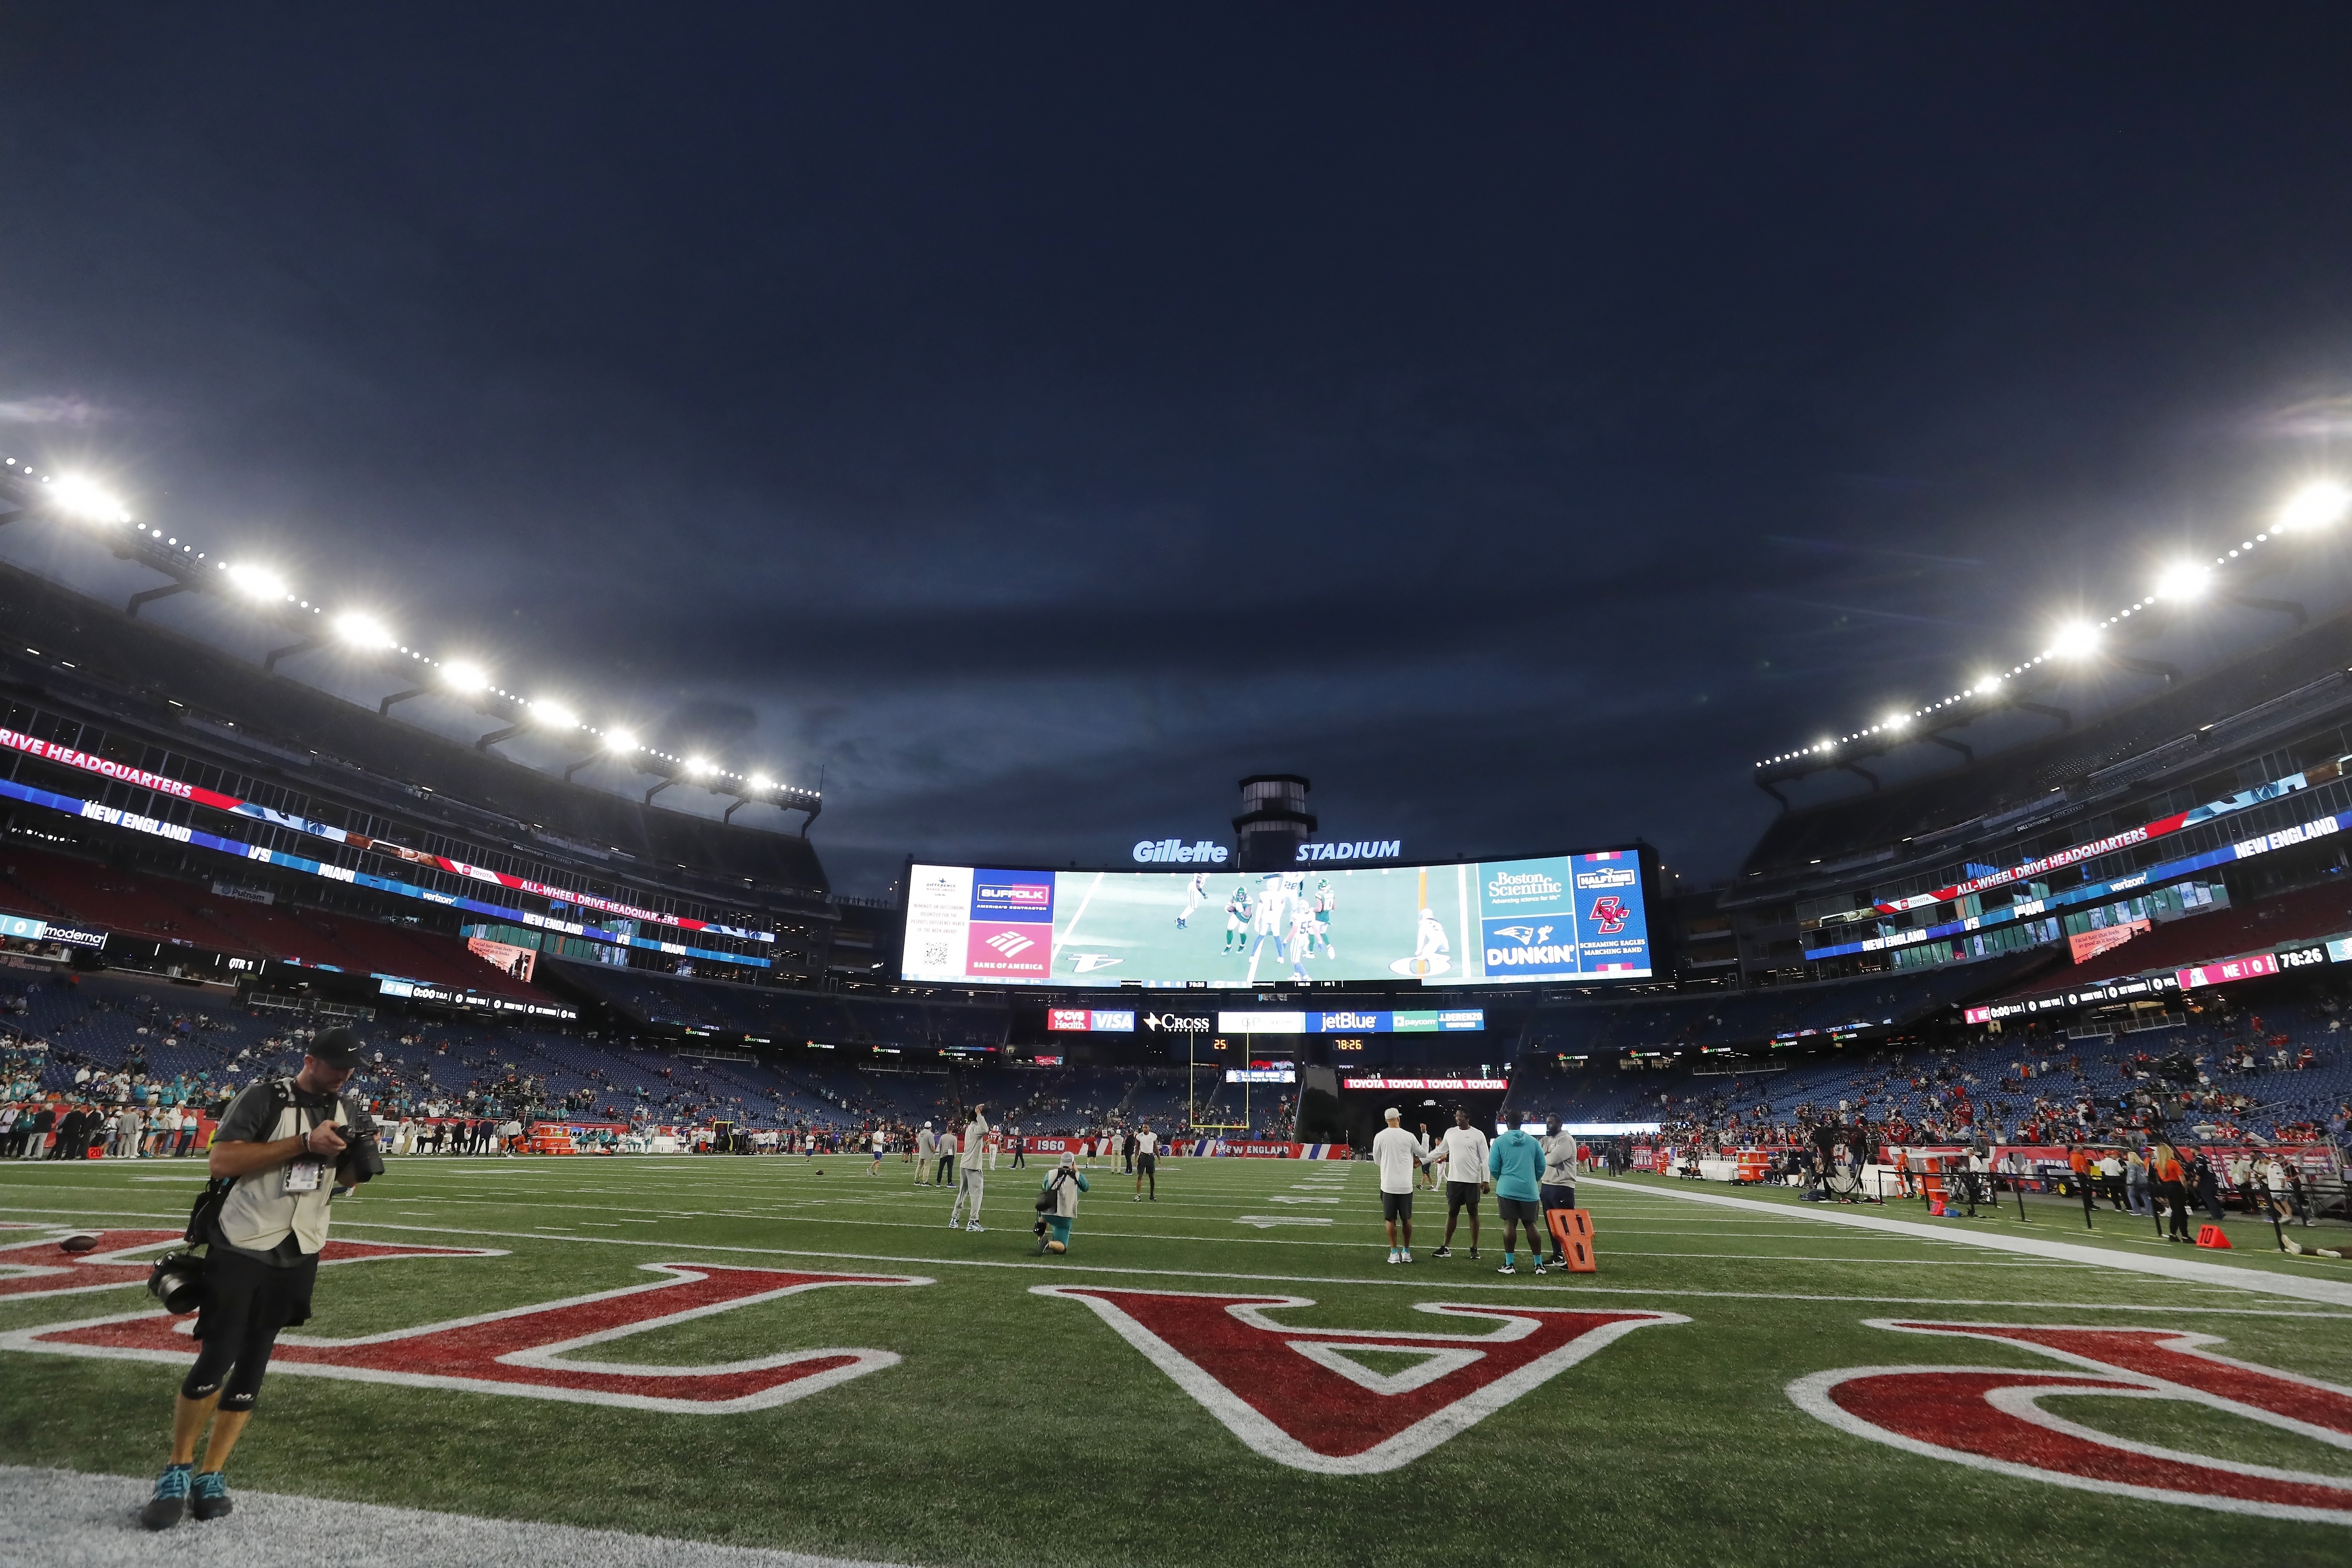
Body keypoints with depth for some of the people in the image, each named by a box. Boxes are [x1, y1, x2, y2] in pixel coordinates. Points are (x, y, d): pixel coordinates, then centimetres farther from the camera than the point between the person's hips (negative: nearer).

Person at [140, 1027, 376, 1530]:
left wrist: (359, 1163, -10)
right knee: (215, 1361, -3)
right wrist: (305, 1142, -27)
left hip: (297, 1256, 4)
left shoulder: (347, 1112, 6)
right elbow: (222, 1161, -22)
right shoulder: (265, 1097, -11)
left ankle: (210, 1476, 20)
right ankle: (177, 1471, 17)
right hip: (240, 1248, -4)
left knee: (252, 1366, 9)